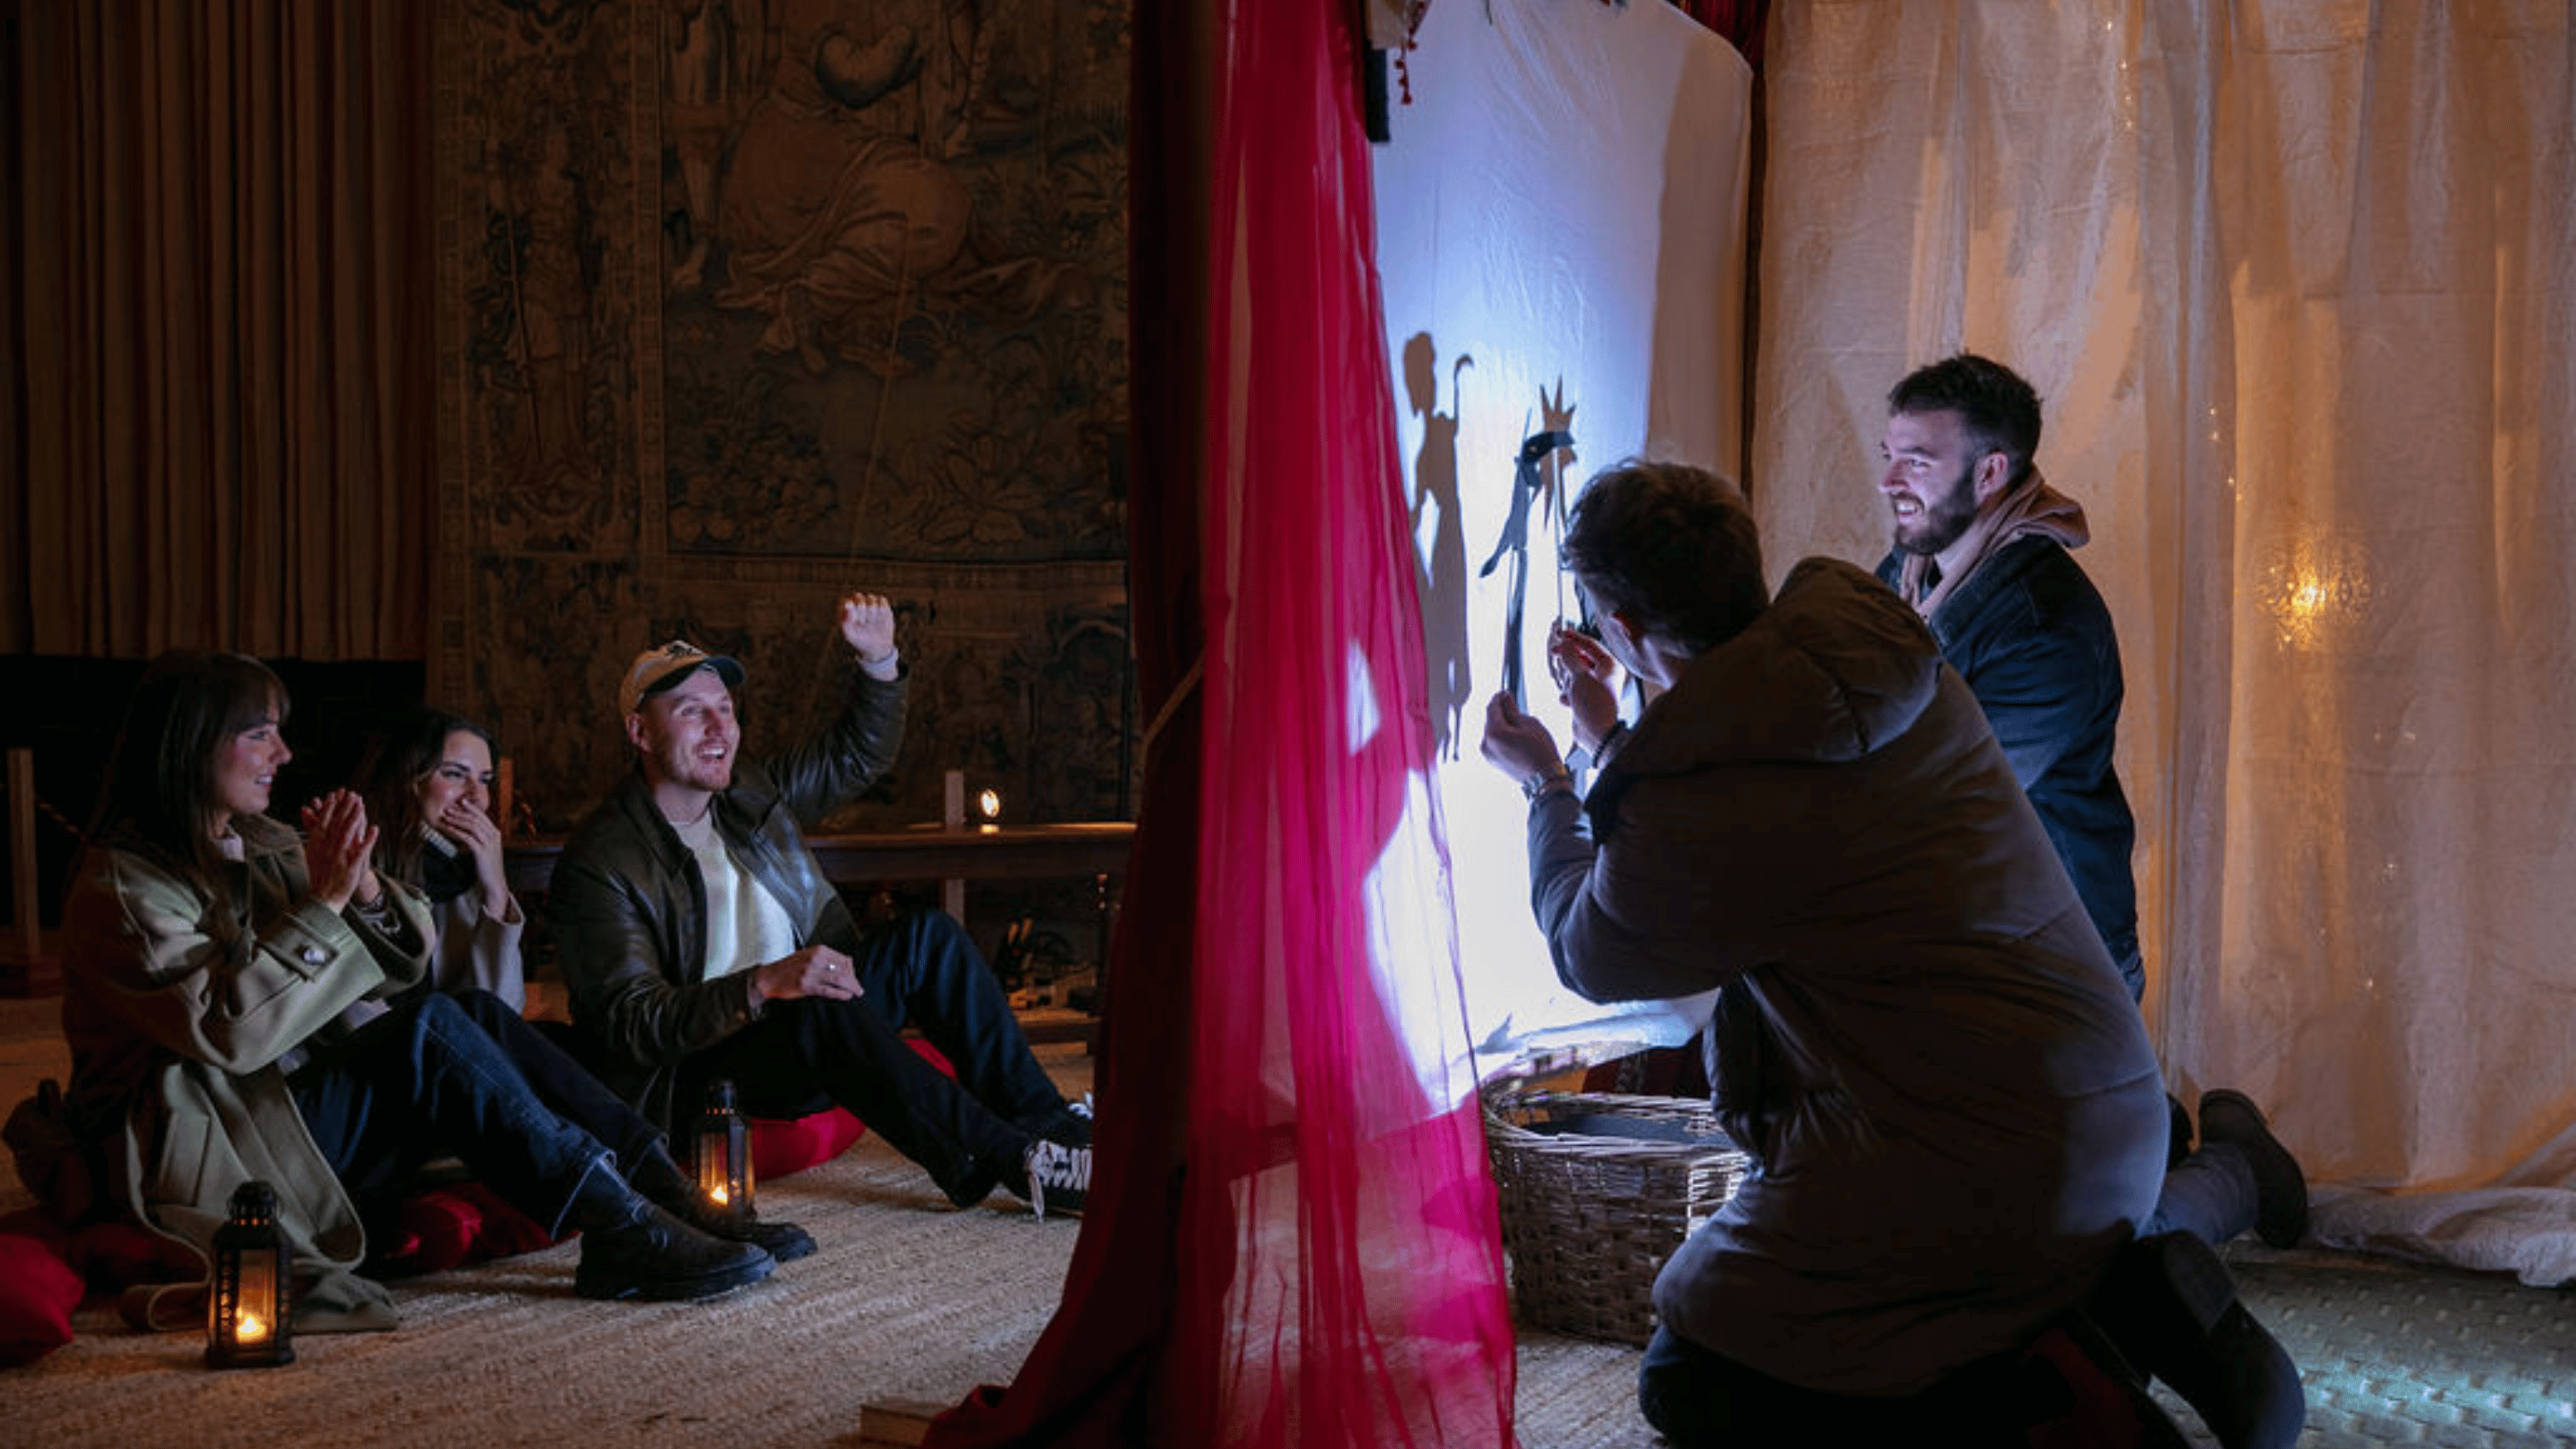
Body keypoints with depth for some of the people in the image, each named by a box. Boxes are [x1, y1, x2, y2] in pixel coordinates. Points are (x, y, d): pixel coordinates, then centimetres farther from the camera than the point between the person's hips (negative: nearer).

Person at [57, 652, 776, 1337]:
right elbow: (228, 1032, -22)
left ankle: (665, 1194, -25)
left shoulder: (265, 845, 14)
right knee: (432, 1034, -26)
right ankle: (622, 1231, -26)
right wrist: (324, 902, -20)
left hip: (293, 1107, 8)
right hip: (197, 1154, -7)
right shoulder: (122, 886, -10)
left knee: (479, 1018, -17)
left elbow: (400, 966, 10)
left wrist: (365, 889, -11)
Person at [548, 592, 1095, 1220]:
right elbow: (631, 1022, -21)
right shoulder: (598, 862, -12)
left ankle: (1052, 1125, -16)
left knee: (925, 936, -10)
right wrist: (764, 985, -35)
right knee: (823, 1012, -36)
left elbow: (857, 755, 26)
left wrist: (878, 662, 6)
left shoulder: (752, 792, 12)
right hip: (704, 1066, -8)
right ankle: (1018, 1163, -35)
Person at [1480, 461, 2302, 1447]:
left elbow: (1593, 956, 4)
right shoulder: (1867, 645, 5)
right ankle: (2122, 1301, 8)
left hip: (1966, 1166, -9)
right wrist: (1610, 742, 36)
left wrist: (1546, 790, 21)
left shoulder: (1703, 791, -20)